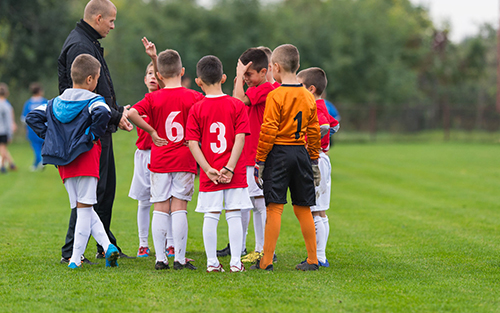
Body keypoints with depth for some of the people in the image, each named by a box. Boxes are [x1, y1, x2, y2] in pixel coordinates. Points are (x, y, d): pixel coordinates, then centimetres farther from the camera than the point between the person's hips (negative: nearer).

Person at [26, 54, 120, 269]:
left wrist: (50, 136, 10)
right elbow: (102, 113, -26)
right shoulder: (93, 100, -4)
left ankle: (107, 245, 0)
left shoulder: (56, 102, 14)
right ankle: (76, 257, -5)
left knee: (83, 209, 11)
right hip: (86, 158, -5)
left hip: (64, 163, 5)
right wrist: (93, 136, -12)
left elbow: (32, 117, 12)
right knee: (85, 208, -2)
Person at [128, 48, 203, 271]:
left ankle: (160, 258, 4)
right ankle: (180, 258, 0)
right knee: (179, 209, 1)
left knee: (160, 209, 5)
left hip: (159, 160, 1)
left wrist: (152, 131, -7)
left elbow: (132, 113, -16)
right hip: (184, 160, -1)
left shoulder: (153, 98, -2)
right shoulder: (194, 97, -3)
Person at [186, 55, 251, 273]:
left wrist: (208, 170, -8)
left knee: (210, 217, 5)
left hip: (209, 174, 0)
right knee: (234, 216, 4)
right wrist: (229, 168, -10)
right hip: (234, 173, 0)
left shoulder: (196, 109, -2)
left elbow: (193, 143, -6)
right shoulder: (236, 105, -1)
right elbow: (240, 139, -9)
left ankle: (212, 262, 7)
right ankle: (236, 262, 4)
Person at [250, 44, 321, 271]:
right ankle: (312, 259, 13)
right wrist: (314, 162, 19)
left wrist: (259, 161, -7)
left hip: (278, 153, -5)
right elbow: (314, 132, 12)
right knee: (303, 208, 11)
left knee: (274, 207, -5)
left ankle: (266, 261, -5)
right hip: (301, 153, 5)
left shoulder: (275, 96, -10)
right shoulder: (308, 97, 8)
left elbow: (268, 132, -13)